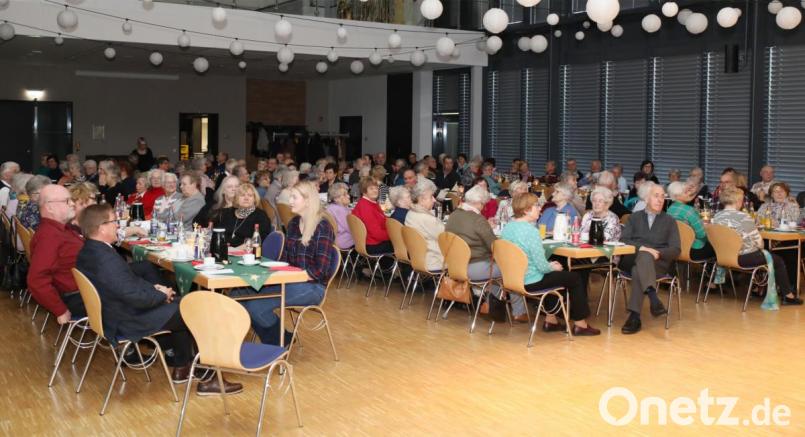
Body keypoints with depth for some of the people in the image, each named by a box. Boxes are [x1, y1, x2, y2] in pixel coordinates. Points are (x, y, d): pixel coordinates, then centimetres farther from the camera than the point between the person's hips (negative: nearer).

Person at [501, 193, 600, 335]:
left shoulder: (507, 228, 3)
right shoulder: (531, 231, -23)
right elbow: (541, 266, -22)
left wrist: (549, 265, 15)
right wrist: (553, 267, 1)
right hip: (531, 283, -9)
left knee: (557, 275, 33)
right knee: (574, 278, 11)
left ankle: (550, 320, 34)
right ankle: (579, 324, 21)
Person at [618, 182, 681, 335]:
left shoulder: (669, 221, 21)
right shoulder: (635, 217, 22)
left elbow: (675, 250, 8)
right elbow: (623, 240, 6)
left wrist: (658, 253, -13)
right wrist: (641, 248, -14)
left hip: (659, 262, 0)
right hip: (633, 258, 1)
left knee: (638, 271, -36)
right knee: (644, 257, -37)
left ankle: (635, 316, -45)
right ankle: (654, 298, -55)